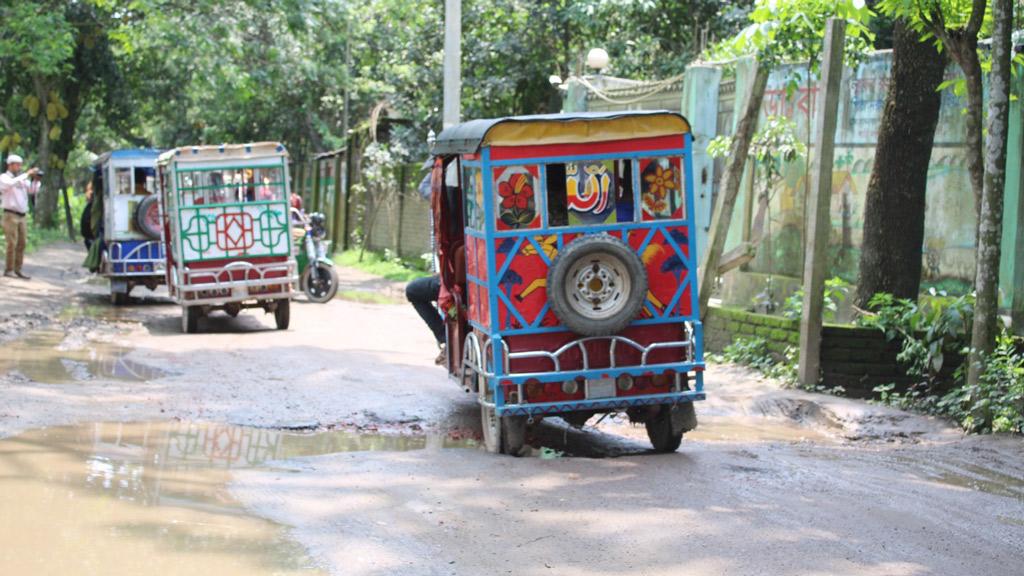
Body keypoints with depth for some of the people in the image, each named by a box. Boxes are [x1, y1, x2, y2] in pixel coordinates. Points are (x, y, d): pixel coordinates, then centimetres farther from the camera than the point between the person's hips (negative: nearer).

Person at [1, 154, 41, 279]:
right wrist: (27, 174, -22)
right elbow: (11, 183, -24)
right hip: (10, 215, -6)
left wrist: (35, 180, -6)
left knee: (21, 244, 3)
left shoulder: (22, 179, 16)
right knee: (12, 243, -10)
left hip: (22, 216, 6)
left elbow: (33, 190, 10)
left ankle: (18, 270, 6)